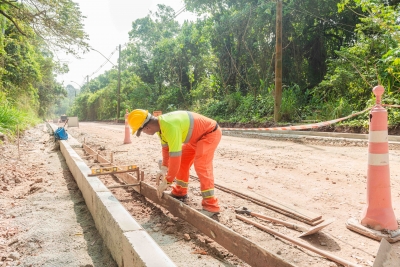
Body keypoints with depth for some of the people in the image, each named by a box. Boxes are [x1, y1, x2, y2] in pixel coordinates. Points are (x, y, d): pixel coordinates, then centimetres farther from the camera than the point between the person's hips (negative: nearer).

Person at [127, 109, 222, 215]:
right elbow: (165, 147, 8)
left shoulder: (170, 127, -37)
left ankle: (211, 206, -16)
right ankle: (180, 193, 29)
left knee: (201, 164, -21)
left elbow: (175, 157, -35)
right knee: (182, 161, 14)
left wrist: (167, 182, -25)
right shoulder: (160, 124, -7)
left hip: (211, 132, -10)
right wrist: (164, 168, 3)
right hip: (197, 135, 10)